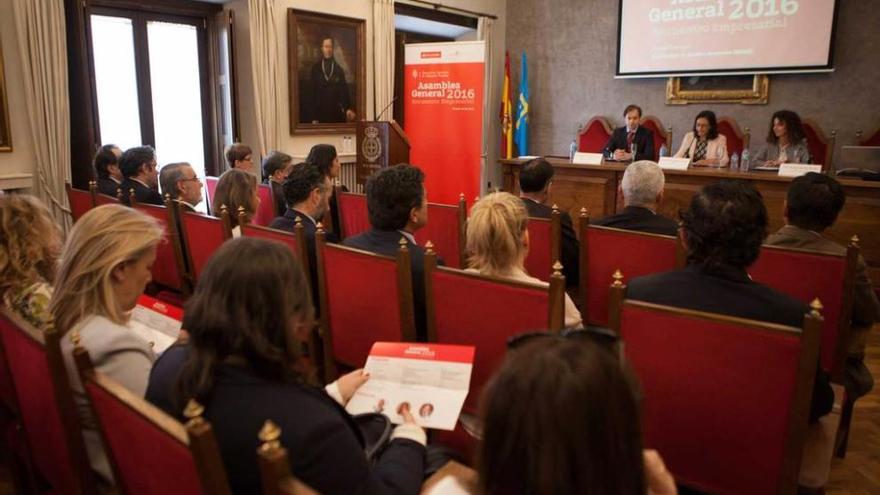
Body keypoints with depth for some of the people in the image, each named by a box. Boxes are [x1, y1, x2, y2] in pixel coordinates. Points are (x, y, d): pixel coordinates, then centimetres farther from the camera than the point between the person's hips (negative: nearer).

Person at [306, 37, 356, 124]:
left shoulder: (339, 70, 7)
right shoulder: (315, 69, 3)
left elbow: (344, 91, 3)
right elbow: (311, 93, 2)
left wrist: (348, 108, -16)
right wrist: (313, 118, -5)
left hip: (336, 114, 1)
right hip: (320, 115, -1)